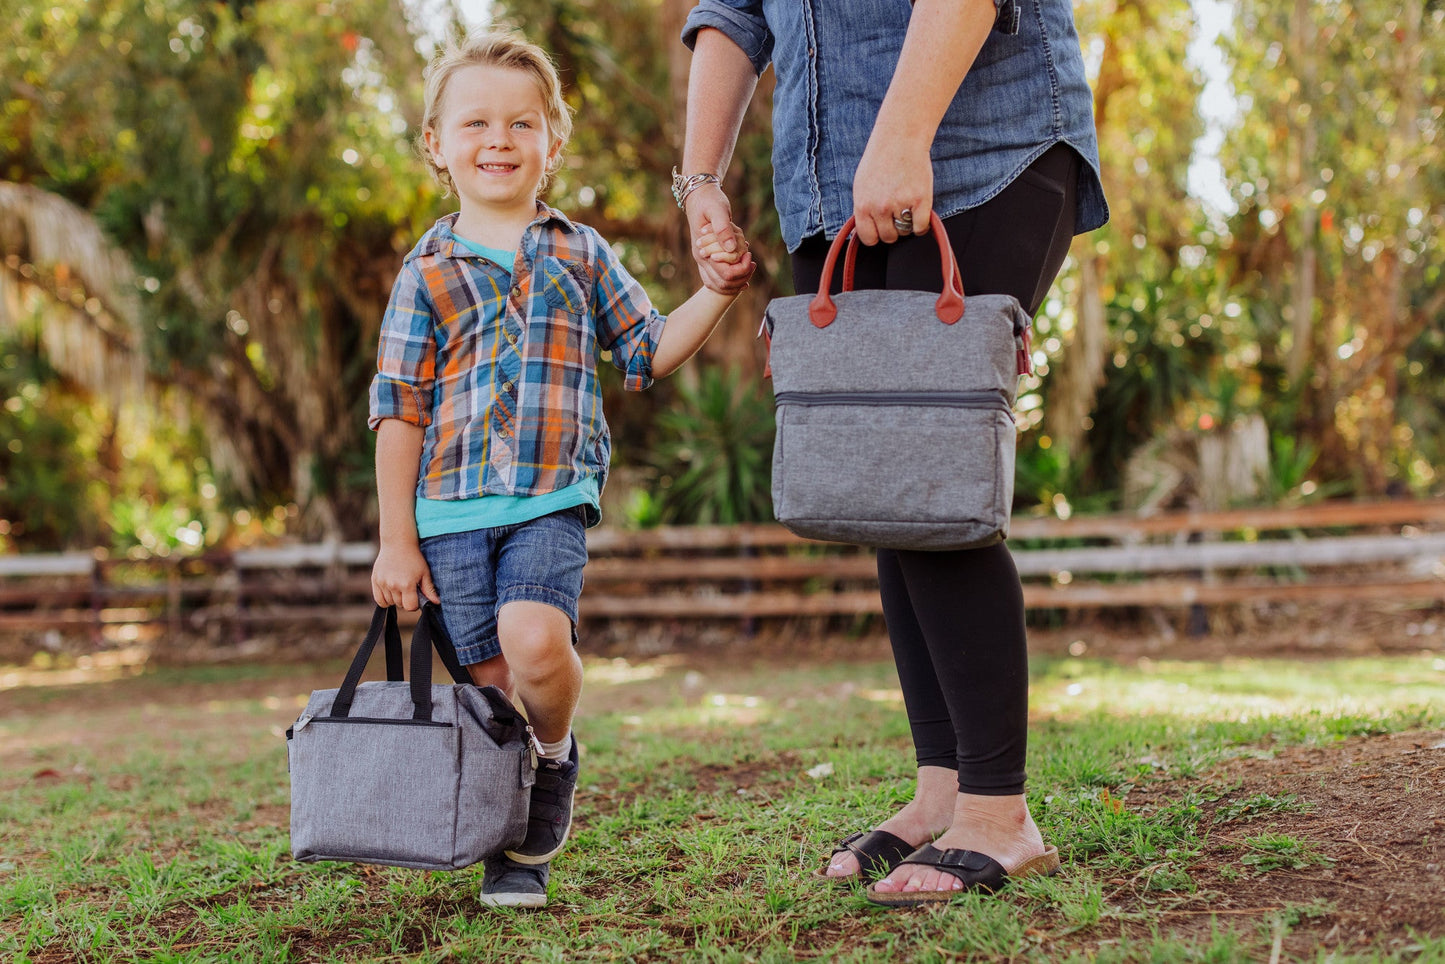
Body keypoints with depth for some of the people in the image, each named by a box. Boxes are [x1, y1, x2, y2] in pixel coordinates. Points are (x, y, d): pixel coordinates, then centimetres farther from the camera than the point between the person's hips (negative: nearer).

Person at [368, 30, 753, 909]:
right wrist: (397, 540, 2)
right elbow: (399, 410, 6)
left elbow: (647, 354, 19)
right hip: (450, 507, 1)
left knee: (535, 638, -26)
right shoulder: (429, 272, 8)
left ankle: (557, 758, 5)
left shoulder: (580, 253, 13)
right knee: (493, 686, -1)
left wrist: (719, 293, 3)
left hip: (553, 498, -1)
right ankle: (513, 852, 20)